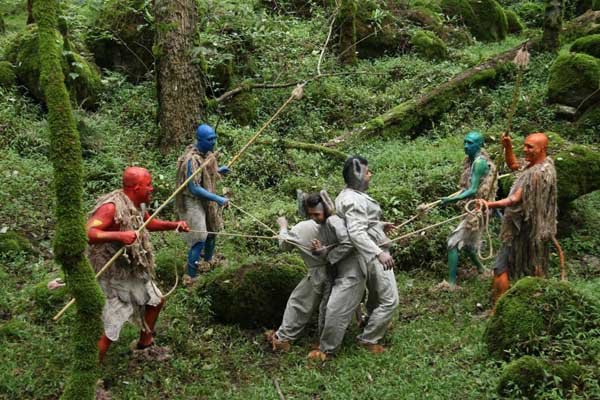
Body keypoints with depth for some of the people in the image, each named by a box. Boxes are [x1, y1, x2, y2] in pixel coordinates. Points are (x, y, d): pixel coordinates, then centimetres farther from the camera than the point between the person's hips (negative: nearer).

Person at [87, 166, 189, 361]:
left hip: (134, 272, 10)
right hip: (113, 276, -10)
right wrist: (119, 235, -50)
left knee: (156, 301, 28)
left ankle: (145, 340, 49)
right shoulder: (111, 207, -27)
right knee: (109, 330, -8)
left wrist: (174, 225, 14)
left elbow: (148, 222, 23)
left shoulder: (137, 205, 1)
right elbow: (88, 233, -39)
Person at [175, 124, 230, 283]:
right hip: (194, 202, -9)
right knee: (200, 239, -9)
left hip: (207, 200, 9)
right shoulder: (192, 159, -28)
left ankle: (207, 261, 45)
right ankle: (191, 276, 2)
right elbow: (194, 188, -29)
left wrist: (218, 170, 1)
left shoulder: (206, 153, -1)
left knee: (212, 231, 22)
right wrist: (218, 199, -30)